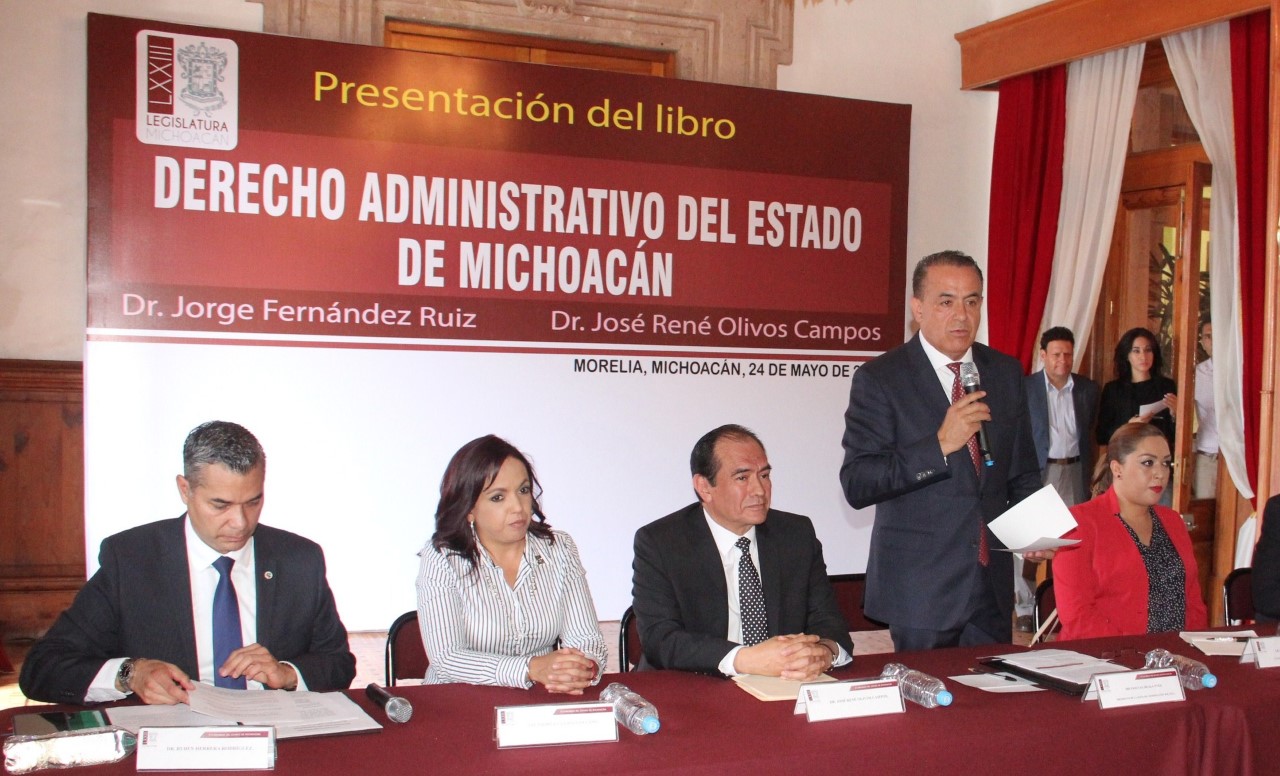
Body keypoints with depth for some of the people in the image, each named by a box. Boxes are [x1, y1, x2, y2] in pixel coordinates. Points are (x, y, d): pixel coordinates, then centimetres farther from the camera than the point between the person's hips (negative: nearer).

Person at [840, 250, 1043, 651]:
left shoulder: (1007, 372, 8)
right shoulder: (879, 379, -9)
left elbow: (1022, 472, 16)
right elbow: (856, 484, -17)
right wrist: (940, 445, -24)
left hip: (993, 585, 5)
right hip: (921, 588, -5)